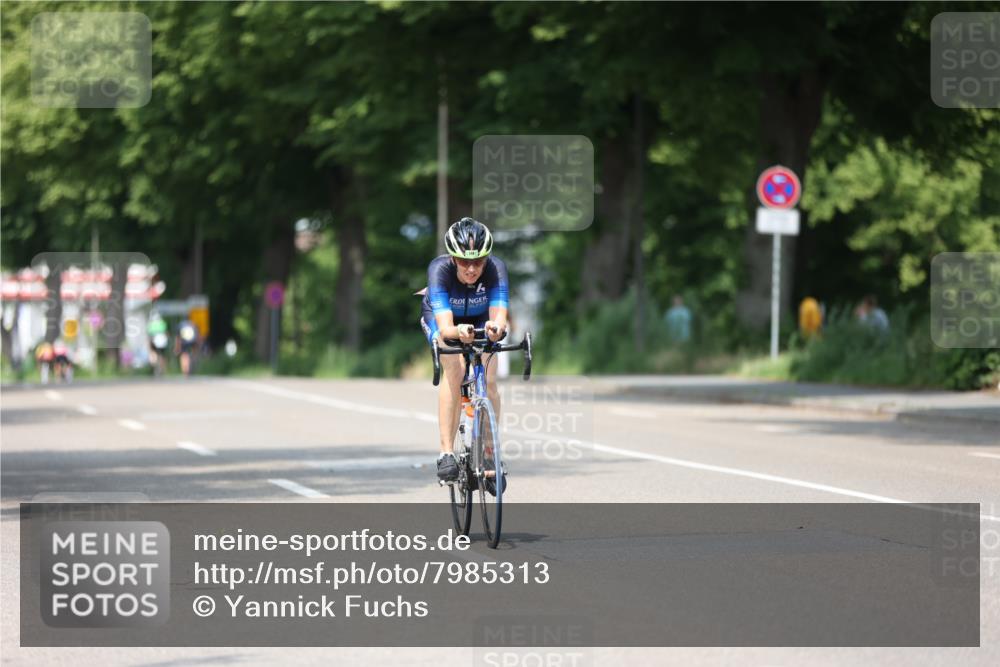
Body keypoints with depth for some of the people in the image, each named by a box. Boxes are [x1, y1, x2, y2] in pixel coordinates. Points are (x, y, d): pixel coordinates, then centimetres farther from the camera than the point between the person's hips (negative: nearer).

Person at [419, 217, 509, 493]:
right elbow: (444, 327, -45)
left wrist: (496, 326, -66)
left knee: (488, 381, -17)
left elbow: (500, 316, -43)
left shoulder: (495, 269, -34)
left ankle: (490, 454, -1)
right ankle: (446, 452, -25)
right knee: (454, 371, -28)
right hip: (441, 316, -1)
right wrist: (458, 331, -68)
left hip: (481, 318, 2)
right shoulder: (439, 269, -38)